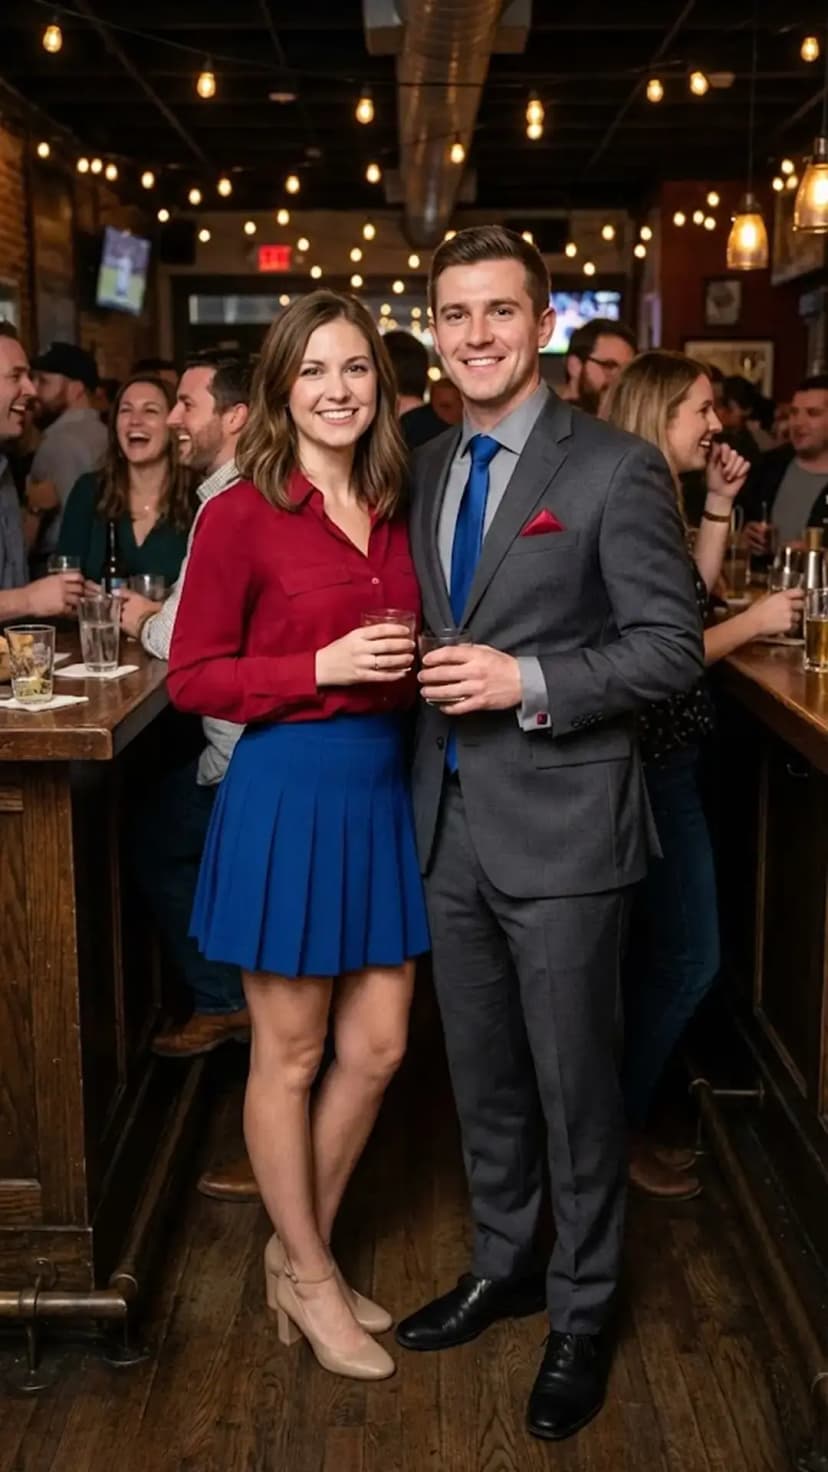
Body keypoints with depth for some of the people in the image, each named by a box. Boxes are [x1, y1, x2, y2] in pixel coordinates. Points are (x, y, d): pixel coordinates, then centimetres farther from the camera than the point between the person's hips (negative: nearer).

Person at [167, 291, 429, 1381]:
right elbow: (192, 678, -9)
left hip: (383, 790, 7)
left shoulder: (396, 513, 9)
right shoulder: (242, 515, -10)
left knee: (377, 1048, 12)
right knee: (289, 1056, 8)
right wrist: (322, 668, -19)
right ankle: (310, 1281, 29)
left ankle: (300, 1252, 34)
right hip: (288, 792, -6)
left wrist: (415, 662, 0)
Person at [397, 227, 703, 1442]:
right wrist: (427, 676, 2)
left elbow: (672, 645, -13)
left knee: (574, 1082, 8)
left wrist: (528, 682, -21)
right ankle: (503, 1266, 40)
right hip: (451, 821, 6)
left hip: (558, 825, -6)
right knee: (482, 1072, 19)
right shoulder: (429, 470, 10)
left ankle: (583, 1312, 27)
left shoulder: (617, 468, -10)